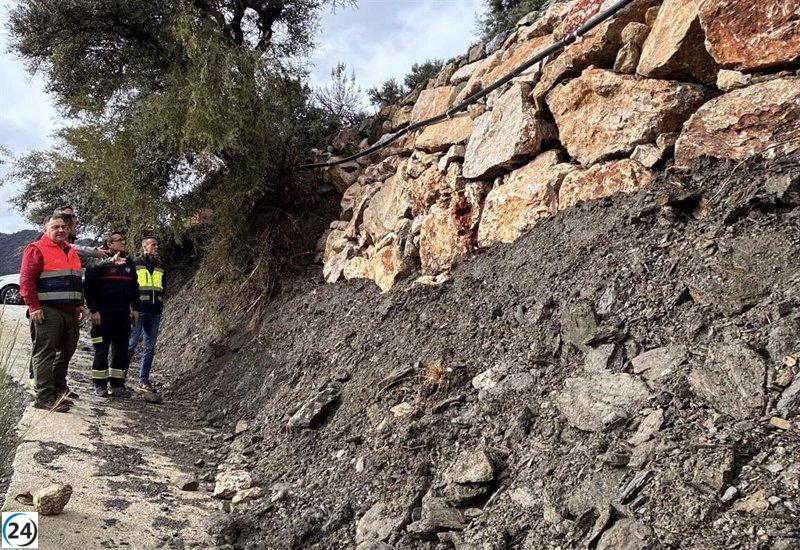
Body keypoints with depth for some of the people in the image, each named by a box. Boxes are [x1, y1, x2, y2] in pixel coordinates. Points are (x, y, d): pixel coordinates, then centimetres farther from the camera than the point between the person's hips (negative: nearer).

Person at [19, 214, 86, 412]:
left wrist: (80, 305, 20)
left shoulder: (71, 252, 20)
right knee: (45, 353, -7)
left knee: (66, 351, 12)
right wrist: (34, 307, -16)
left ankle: (58, 390, 23)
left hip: (70, 313, 8)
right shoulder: (37, 249, -3)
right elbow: (26, 280, -10)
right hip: (48, 312, -8)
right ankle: (44, 397, -7)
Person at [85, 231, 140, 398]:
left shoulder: (129, 262, 14)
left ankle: (118, 384, 12)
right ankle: (100, 385, 10)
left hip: (123, 314, 5)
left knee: (122, 350, 5)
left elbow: (134, 287, 20)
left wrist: (135, 308, 13)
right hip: (103, 314, -5)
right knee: (101, 349, 0)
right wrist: (94, 310, -12)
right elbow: (89, 287, -7)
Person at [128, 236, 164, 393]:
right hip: (138, 310, -6)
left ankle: (144, 380, 13)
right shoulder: (135, 264, 0)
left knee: (150, 347, 7)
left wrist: (160, 303, 12)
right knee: (131, 344, -5)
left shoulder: (159, 267, 17)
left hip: (155, 312, 6)